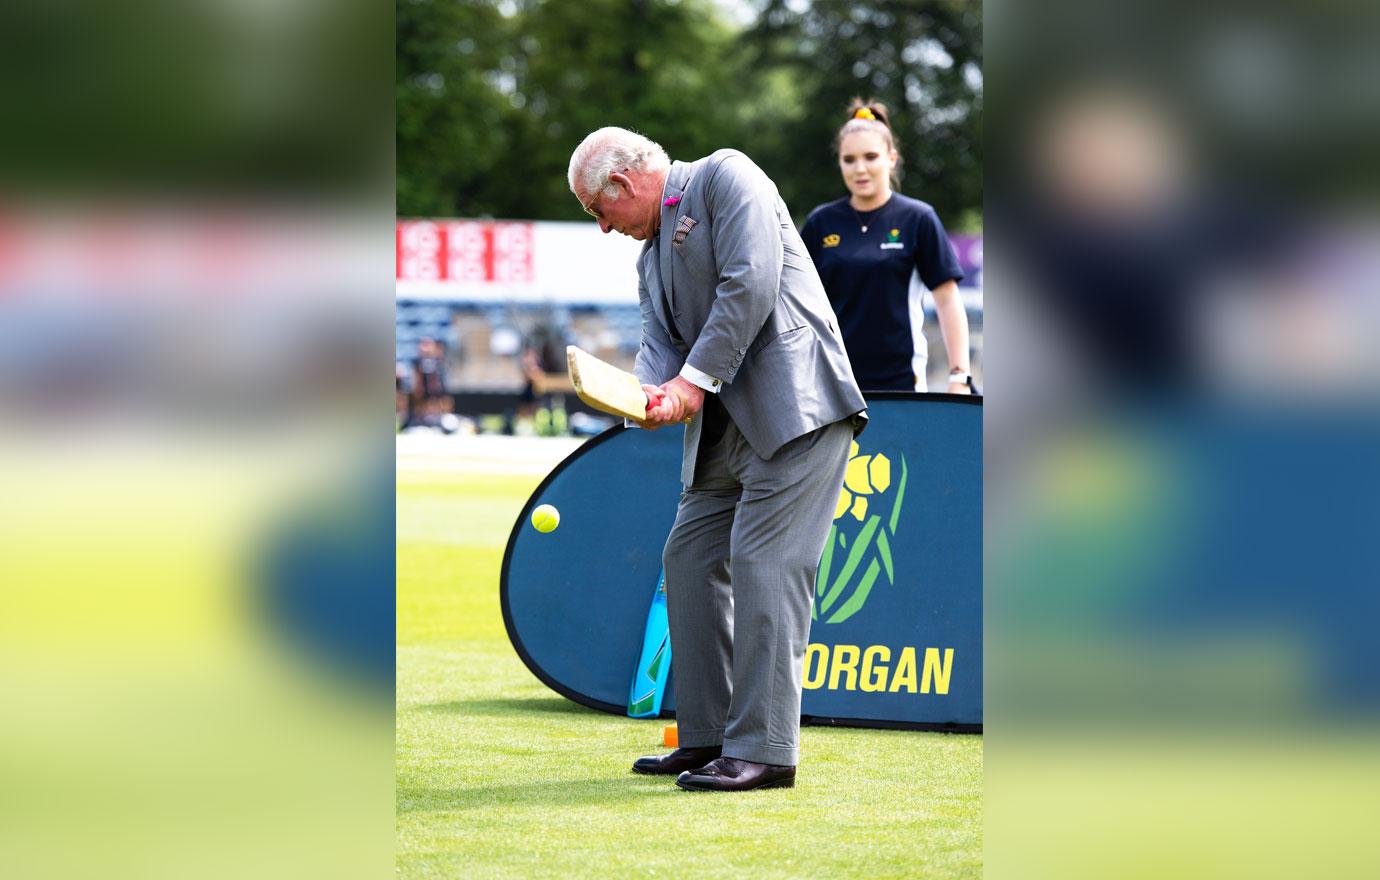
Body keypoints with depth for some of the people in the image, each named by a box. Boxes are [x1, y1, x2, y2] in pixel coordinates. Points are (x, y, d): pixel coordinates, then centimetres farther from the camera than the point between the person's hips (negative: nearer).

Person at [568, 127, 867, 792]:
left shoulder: (725, 177, -3)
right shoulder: (652, 256, 23)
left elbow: (750, 283, -15)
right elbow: (660, 338, 12)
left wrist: (695, 378, -17)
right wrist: (651, 392, -11)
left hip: (795, 405, -10)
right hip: (728, 426, 10)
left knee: (764, 563, -14)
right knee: (690, 557, 9)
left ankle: (765, 749, -14)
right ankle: (706, 737, 15)